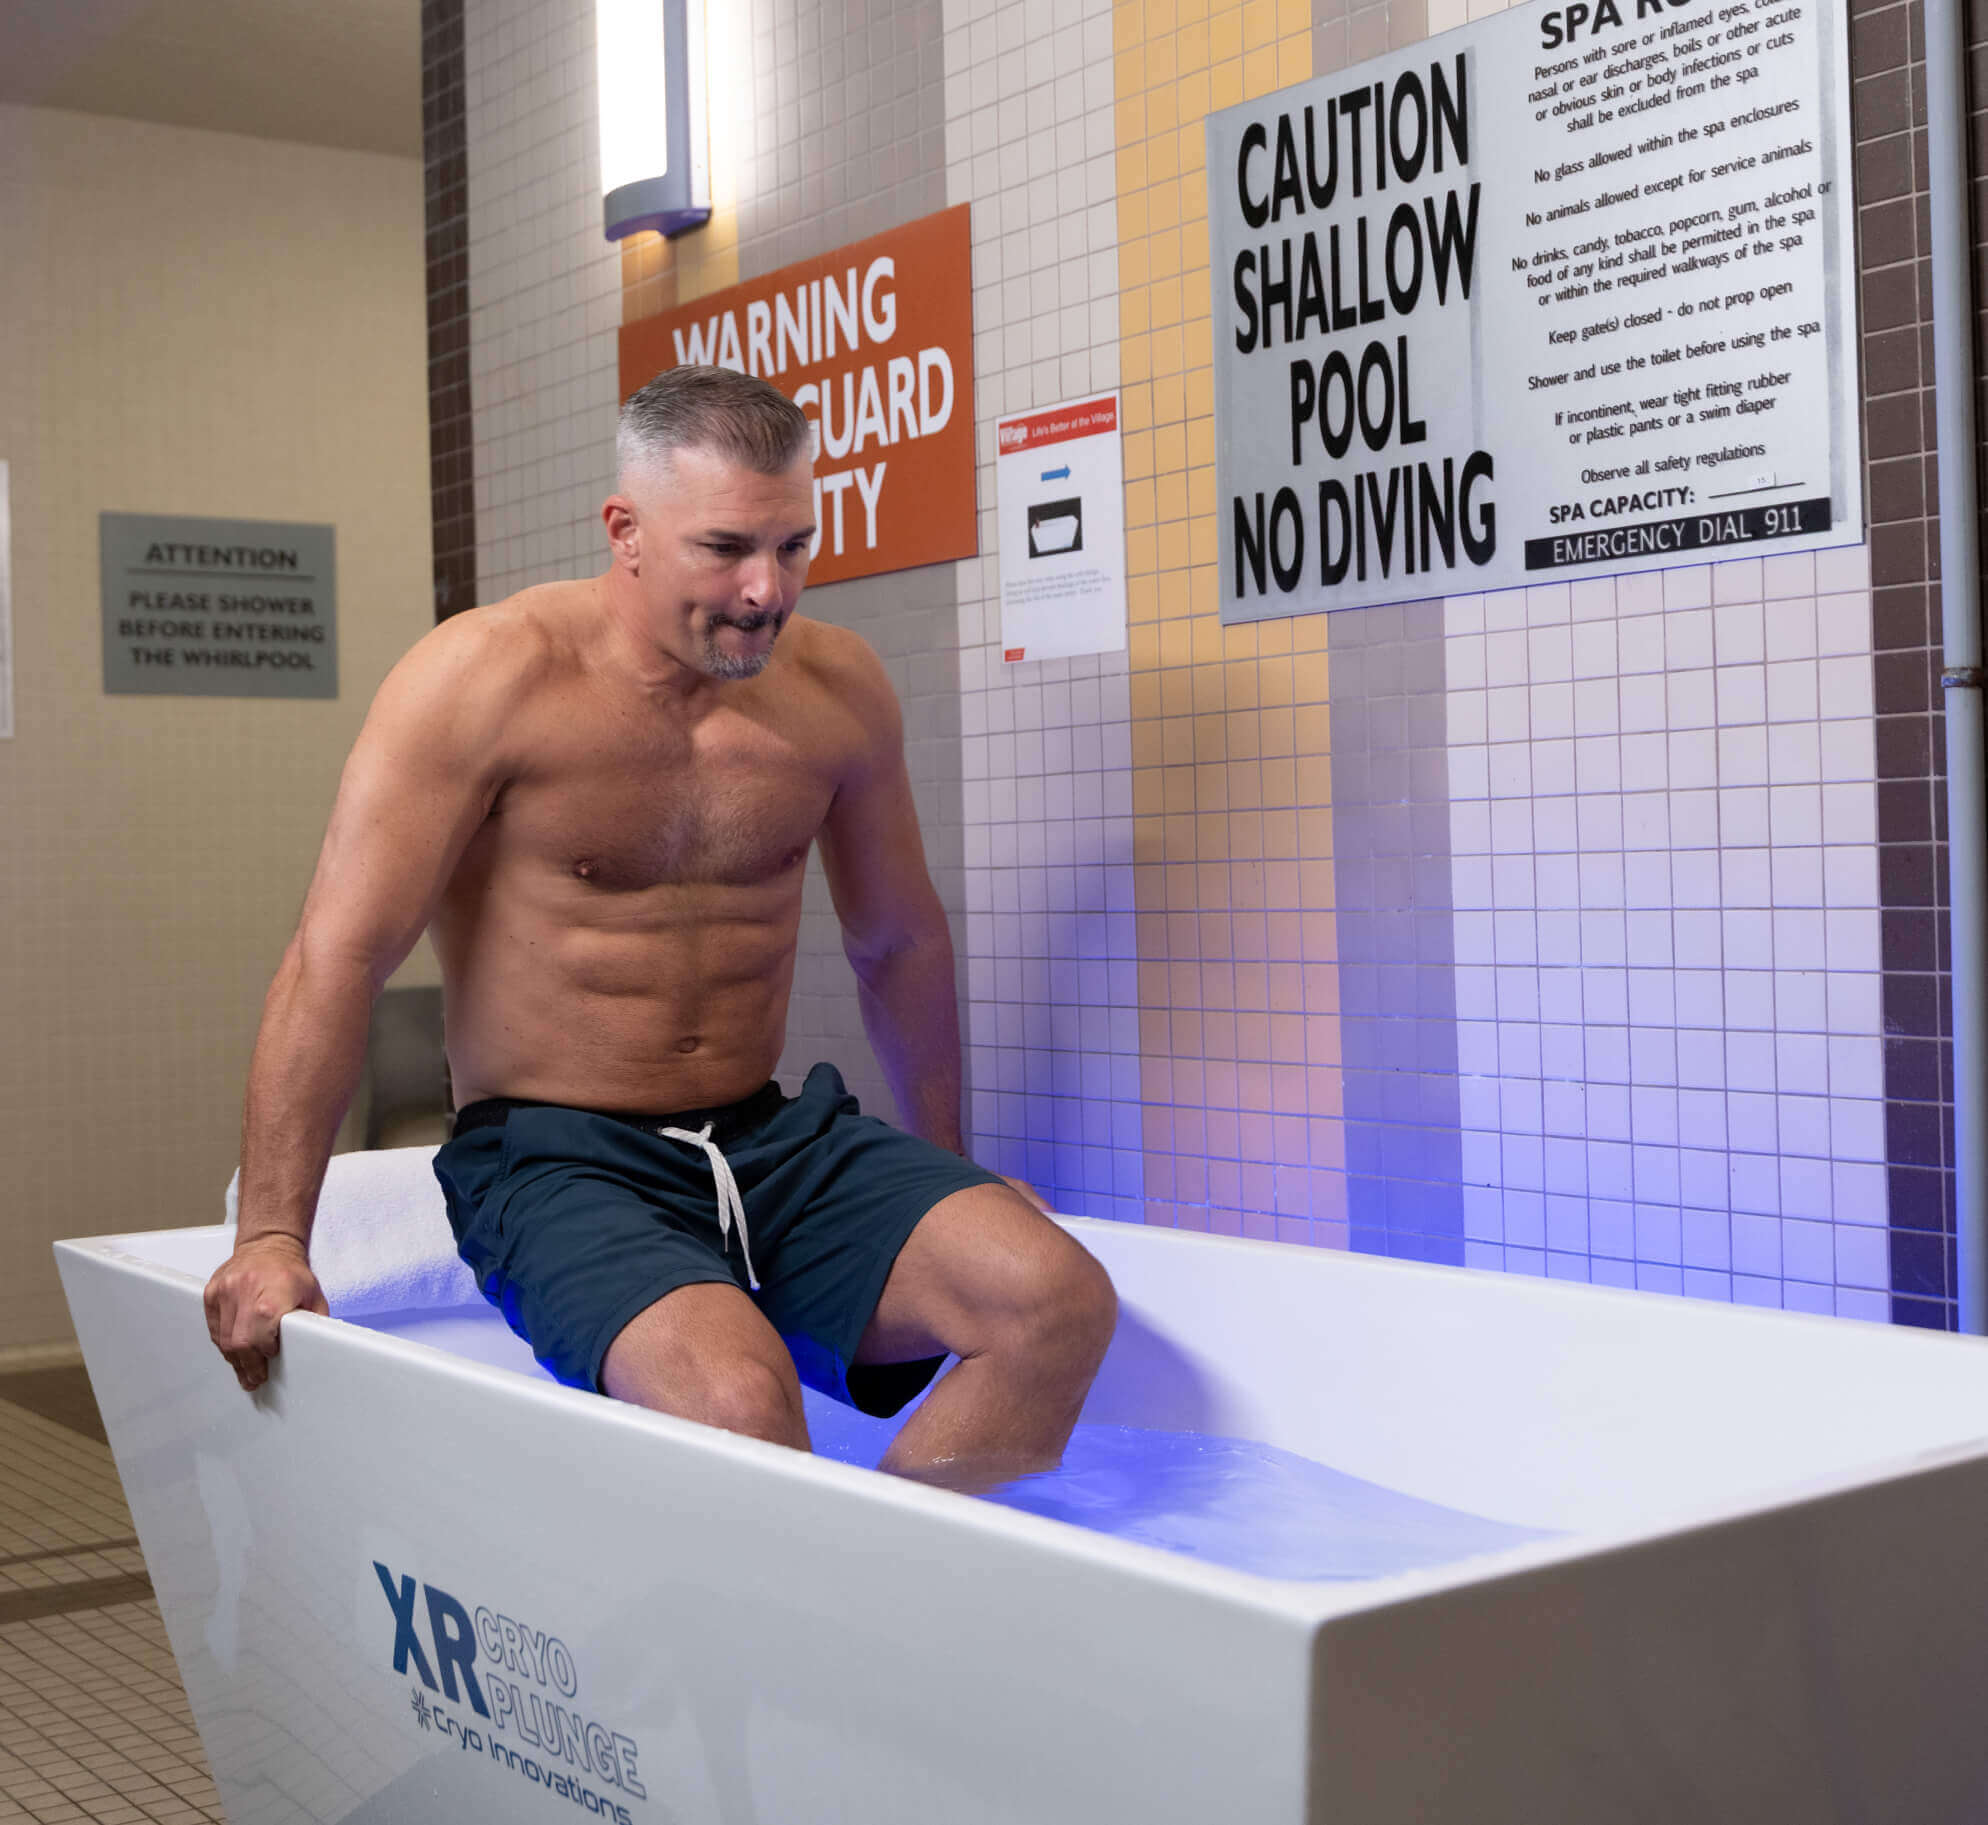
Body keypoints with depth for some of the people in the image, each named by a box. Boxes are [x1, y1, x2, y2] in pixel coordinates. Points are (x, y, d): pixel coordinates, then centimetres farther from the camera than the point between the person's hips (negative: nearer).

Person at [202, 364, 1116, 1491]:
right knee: (737, 1396, -35)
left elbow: (901, 943, 18)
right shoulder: (488, 677, -10)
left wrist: (943, 1186, 24)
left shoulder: (839, 688, 4)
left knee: (1059, 1302, -19)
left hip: (778, 1141, 5)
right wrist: (273, 1239, -17)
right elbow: (339, 958, -12)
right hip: (555, 1163, -5)